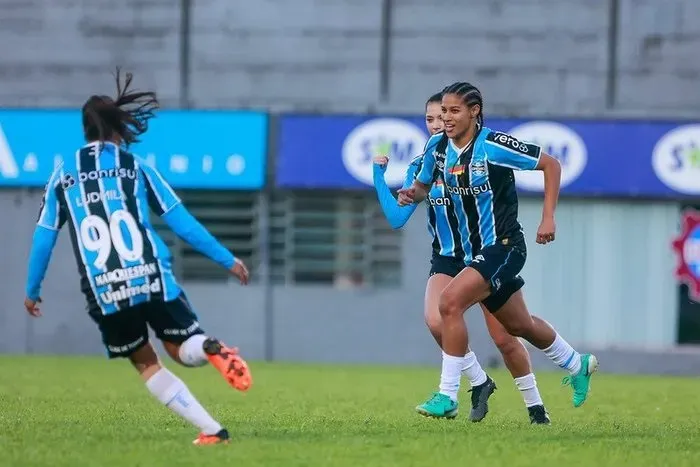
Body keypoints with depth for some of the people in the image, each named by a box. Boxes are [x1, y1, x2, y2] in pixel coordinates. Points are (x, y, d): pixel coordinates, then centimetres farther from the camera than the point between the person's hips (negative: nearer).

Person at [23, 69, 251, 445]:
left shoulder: (63, 176, 10)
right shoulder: (135, 167, 7)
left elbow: (43, 237, 13)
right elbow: (181, 221, 6)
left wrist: (32, 291, 27)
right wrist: (227, 260, 13)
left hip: (104, 293, 1)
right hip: (152, 280, -1)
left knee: (146, 365, 15)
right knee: (183, 349, 14)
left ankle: (210, 430, -1)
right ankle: (210, 348, -26)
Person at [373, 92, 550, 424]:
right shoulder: (422, 167, 0)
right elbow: (397, 218, -5)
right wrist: (379, 175, -10)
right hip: (447, 260, 3)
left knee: (504, 339, -2)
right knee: (435, 320, -24)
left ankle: (535, 406, 17)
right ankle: (479, 382, -3)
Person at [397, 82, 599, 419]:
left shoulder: (493, 145, -19)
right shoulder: (437, 146, -1)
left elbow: (551, 165, -10)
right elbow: (423, 185, 15)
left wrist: (548, 218, -15)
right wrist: (412, 193, -10)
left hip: (503, 247, -8)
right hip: (474, 251, 8)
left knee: (450, 301, -25)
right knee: (519, 325, 22)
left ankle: (448, 394, -19)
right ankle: (578, 365, 47)